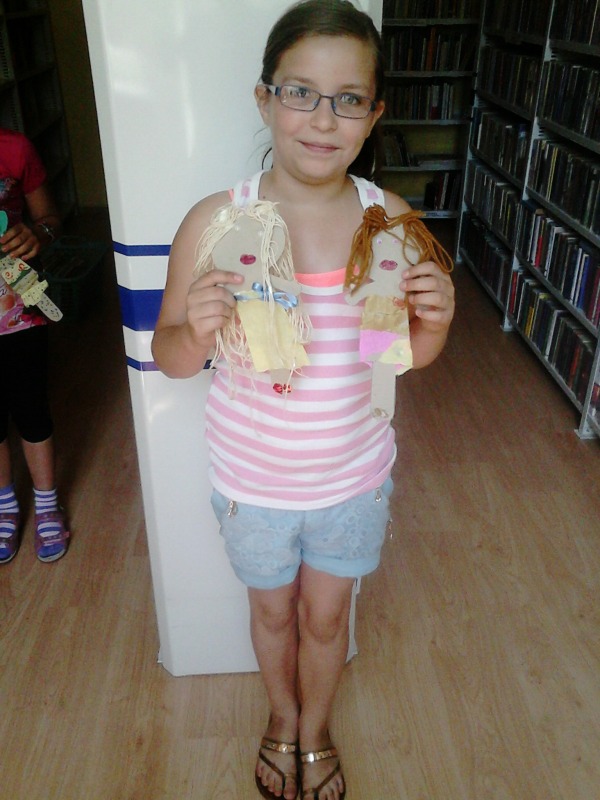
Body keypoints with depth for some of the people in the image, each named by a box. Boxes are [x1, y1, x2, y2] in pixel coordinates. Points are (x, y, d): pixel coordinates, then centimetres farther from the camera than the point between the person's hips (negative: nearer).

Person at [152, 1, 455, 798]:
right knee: (273, 611, 24)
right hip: (252, 482, -1)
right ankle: (282, 718, 58)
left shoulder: (392, 219, -13)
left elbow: (412, 353, -1)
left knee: (326, 615, 23)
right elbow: (170, 356, -10)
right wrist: (196, 330, -32)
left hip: (354, 477, 1)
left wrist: (437, 317, -23)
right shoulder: (214, 222, -19)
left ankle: (316, 730, 55)